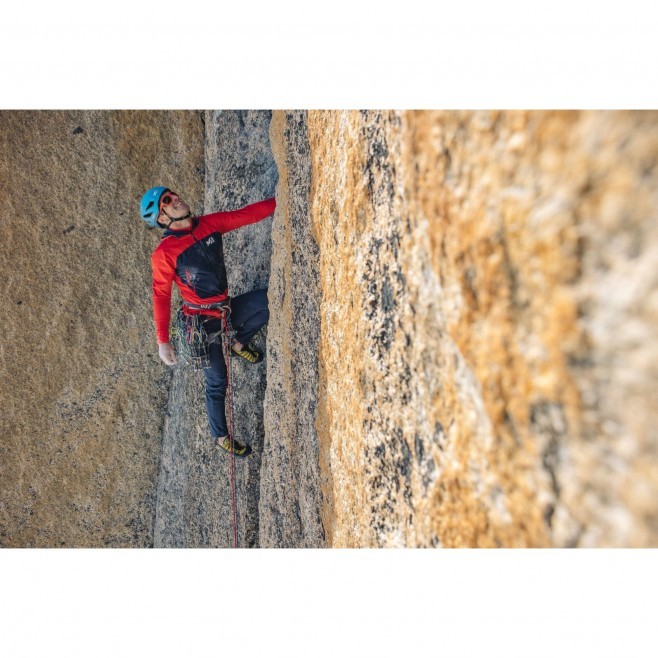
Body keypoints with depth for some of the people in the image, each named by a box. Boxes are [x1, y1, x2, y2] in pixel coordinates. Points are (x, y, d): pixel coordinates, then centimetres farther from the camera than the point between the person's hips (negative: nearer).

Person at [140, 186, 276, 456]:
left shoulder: (210, 224, -3)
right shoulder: (164, 253, -17)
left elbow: (247, 214, -5)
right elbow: (161, 297, -12)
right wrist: (162, 341, -14)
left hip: (228, 308, 5)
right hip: (204, 322, -5)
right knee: (217, 382, 5)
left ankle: (240, 343, 8)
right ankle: (220, 436, 29)